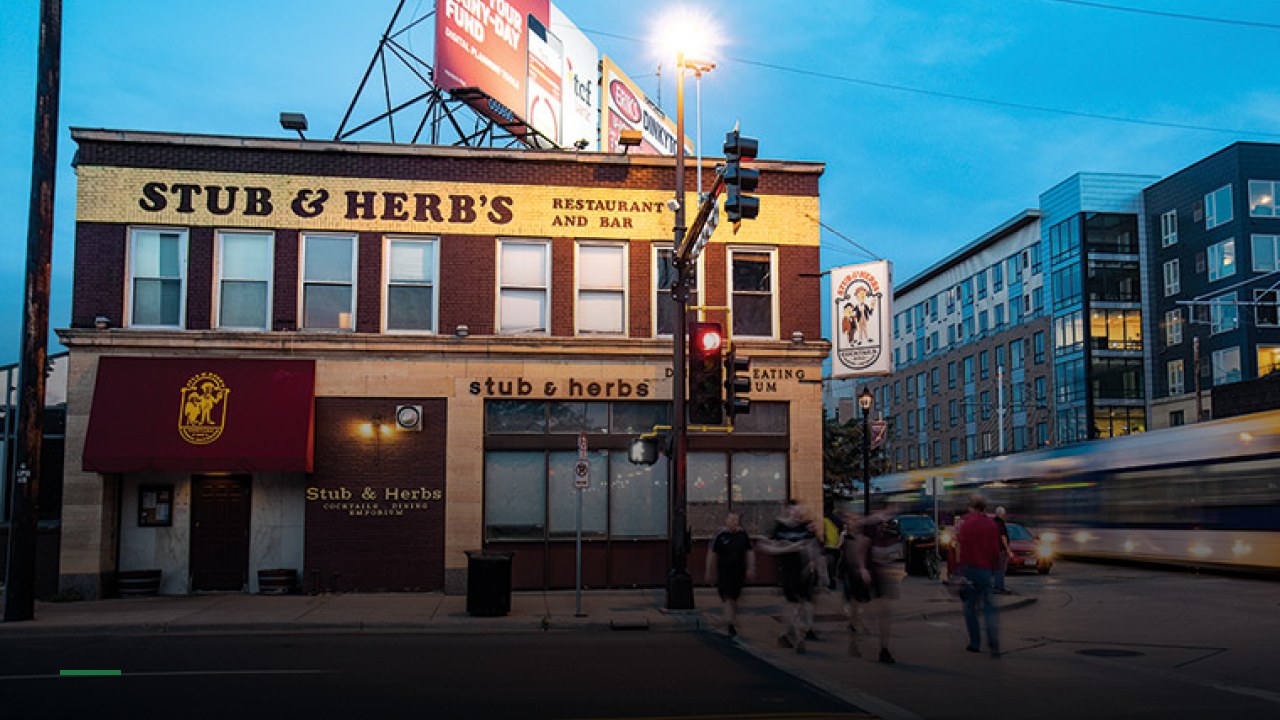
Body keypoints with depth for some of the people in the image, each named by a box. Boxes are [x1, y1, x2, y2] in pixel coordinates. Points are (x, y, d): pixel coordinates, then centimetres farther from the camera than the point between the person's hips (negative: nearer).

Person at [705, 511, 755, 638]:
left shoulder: (743, 535, 2)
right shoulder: (719, 535, -9)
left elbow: (750, 552, 8)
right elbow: (712, 555, -6)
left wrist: (751, 568, 0)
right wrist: (710, 572, -5)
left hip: (739, 572, 4)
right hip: (723, 573, -4)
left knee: (734, 598, 15)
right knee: (728, 598, -13)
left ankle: (732, 624, 31)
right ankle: (732, 624, -16)